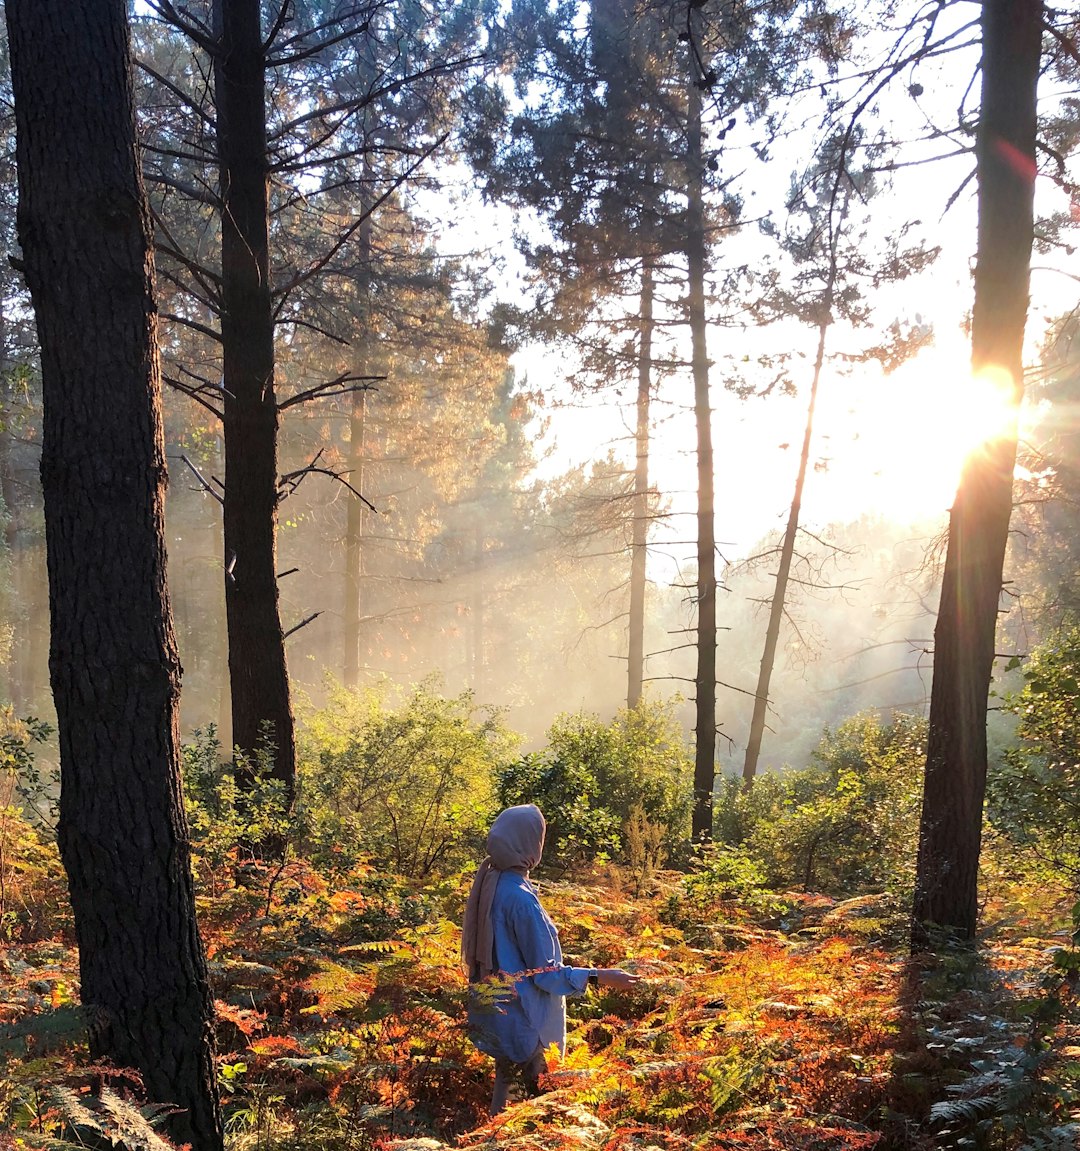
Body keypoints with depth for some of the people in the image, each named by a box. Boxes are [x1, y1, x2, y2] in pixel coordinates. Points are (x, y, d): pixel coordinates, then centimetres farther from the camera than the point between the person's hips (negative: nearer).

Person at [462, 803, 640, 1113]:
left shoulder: (488, 882, -2)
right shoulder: (520, 898, -27)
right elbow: (544, 973, -22)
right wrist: (598, 976, -18)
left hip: (493, 1010, 8)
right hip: (521, 1017, -8)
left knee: (505, 1076, 22)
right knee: (538, 1099, 6)